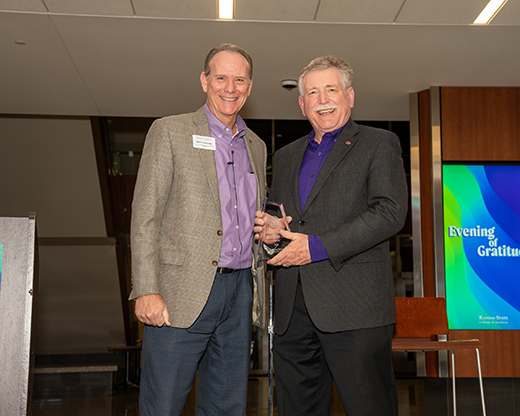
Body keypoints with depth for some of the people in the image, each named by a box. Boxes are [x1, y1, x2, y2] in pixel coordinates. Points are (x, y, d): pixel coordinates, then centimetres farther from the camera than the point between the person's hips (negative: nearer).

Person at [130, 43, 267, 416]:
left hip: (241, 292, 5)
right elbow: (145, 216, -5)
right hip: (182, 293, -5)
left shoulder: (256, 147, 17)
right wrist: (146, 290, -13)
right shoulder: (169, 131, 1)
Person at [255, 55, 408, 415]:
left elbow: (390, 212, -9)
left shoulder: (379, 145, 4)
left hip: (354, 305, -5)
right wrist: (266, 226, 2)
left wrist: (318, 246, -16)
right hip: (293, 309, 5)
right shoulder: (286, 156, 22)